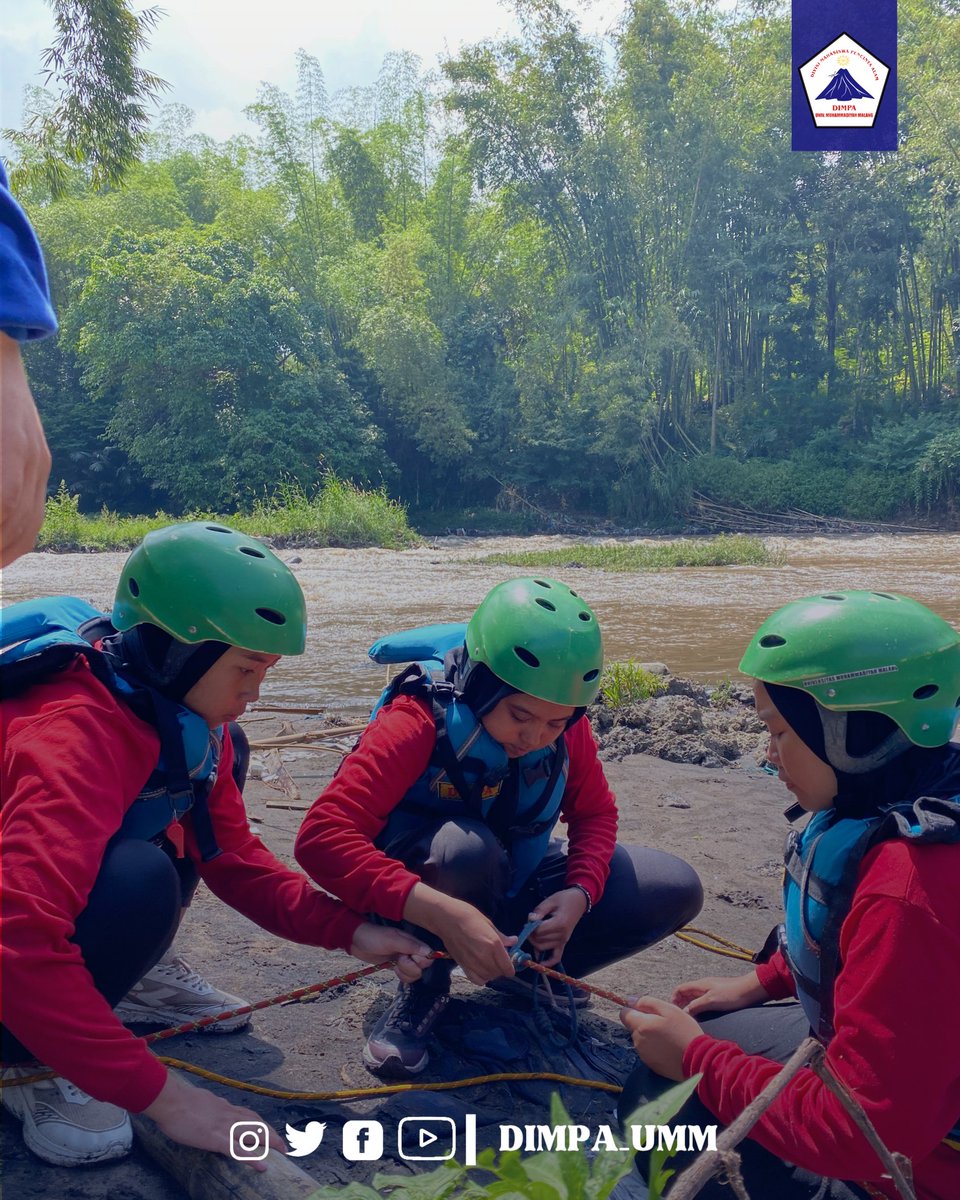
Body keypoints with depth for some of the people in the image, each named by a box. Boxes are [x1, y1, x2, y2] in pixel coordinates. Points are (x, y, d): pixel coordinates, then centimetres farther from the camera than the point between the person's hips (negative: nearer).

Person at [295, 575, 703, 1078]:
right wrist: (444, 915, -50)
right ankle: (426, 986, -10)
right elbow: (321, 838, -40)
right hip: (421, 897, -5)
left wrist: (580, 893, -20)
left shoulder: (567, 730, -15)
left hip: (512, 888, 5)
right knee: (466, 848, -40)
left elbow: (595, 813, 2)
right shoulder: (419, 724, -30)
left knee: (677, 889, -9)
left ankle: (526, 968, 8)